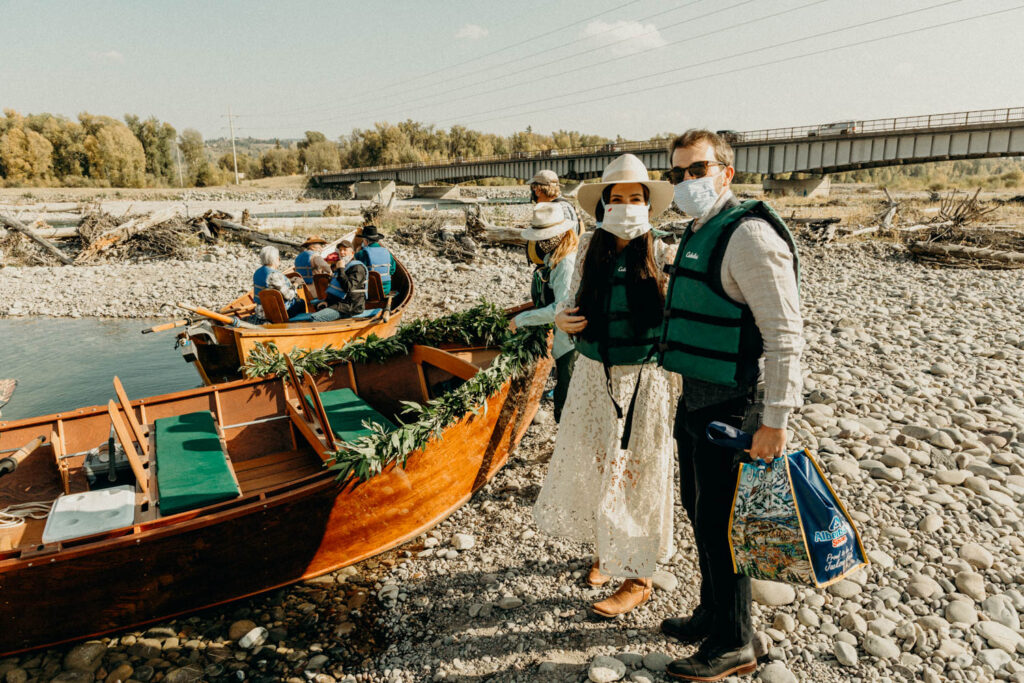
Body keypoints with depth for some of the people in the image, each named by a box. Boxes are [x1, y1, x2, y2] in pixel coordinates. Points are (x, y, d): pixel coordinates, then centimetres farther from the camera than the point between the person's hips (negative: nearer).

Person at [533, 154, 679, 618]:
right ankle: (605, 549, 41)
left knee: (634, 475, 6)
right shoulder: (590, 248, 1)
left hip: (642, 381, -4)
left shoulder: (662, 256, -9)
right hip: (593, 375, 4)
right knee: (589, 467, 15)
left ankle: (637, 578, 23)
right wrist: (562, 319, -10)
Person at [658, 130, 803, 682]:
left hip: (732, 405, -9)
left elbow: (785, 334, -21)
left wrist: (774, 420, -22)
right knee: (700, 512, 19)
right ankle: (712, 616, 39)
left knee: (719, 523, 2)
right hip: (697, 398, 10)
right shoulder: (701, 232, 13)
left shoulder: (749, 234, -17)